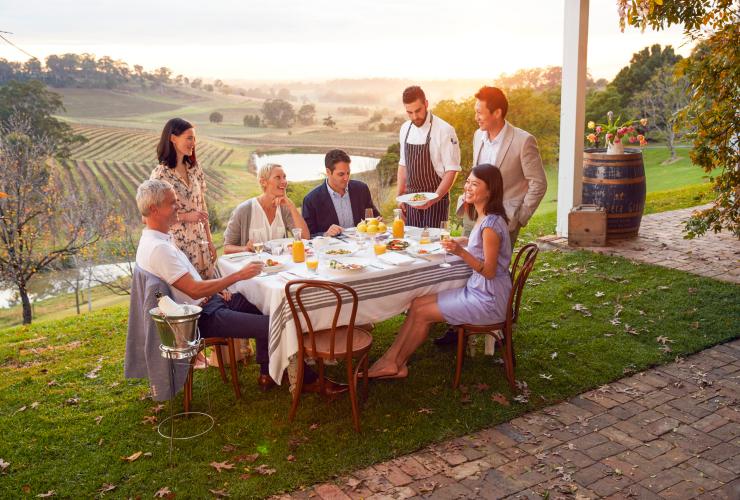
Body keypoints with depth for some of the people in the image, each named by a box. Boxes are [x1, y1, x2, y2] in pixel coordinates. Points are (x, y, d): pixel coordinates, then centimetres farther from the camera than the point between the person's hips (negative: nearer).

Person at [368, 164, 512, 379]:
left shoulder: (491, 224, -21)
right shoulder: (483, 218, 7)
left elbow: (489, 271, -22)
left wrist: (461, 252, -33)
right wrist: (461, 241, 12)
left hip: (489, 300, -9)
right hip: (476, 290, 9)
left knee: (421, 313, -6)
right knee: (417, 303, 0)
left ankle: (394, 363, 14)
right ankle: (392, 361, 1)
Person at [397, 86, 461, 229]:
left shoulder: (444, 130, -13)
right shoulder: (405, 129, 7)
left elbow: (451, 170, -13)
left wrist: (433, 199, -21)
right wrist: (400, 196, 10)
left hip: (436, 199, -5)